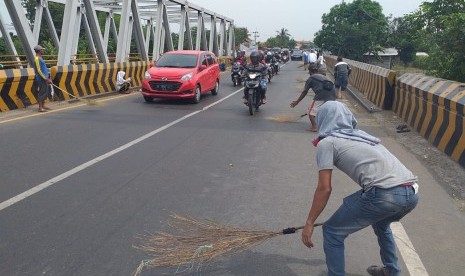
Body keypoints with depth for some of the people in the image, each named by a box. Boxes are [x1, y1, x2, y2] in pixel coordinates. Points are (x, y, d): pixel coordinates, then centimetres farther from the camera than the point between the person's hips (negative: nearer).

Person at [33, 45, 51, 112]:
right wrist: (46, 79, -19)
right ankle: (40, 108, -5)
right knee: (41, 93, -7)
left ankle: (43, 106, 20)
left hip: (45, 79, 10)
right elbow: (39, 70, -18)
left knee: (45, 92, 13)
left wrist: (48, 78, 20)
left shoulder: (40, 58, 18)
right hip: (41, 79, -10)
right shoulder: (37, 59, -12)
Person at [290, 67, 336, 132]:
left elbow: (304, 92, 13)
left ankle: (314, 127, -11)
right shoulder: (323, 76, 31)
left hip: (321, 95, -6)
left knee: (311, 112, 4)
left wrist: (297, 101, 22)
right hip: (332, 94, 6)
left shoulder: (310, 78, 13)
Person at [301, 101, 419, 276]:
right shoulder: (361, 135, 26)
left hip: (385, 194, -8)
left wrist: (309, 223, 9)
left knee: (332, 232, 10)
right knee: (381, 223, 38)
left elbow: (324, 189, 0)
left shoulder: (326, 142, 5)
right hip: (412, 193, 8)